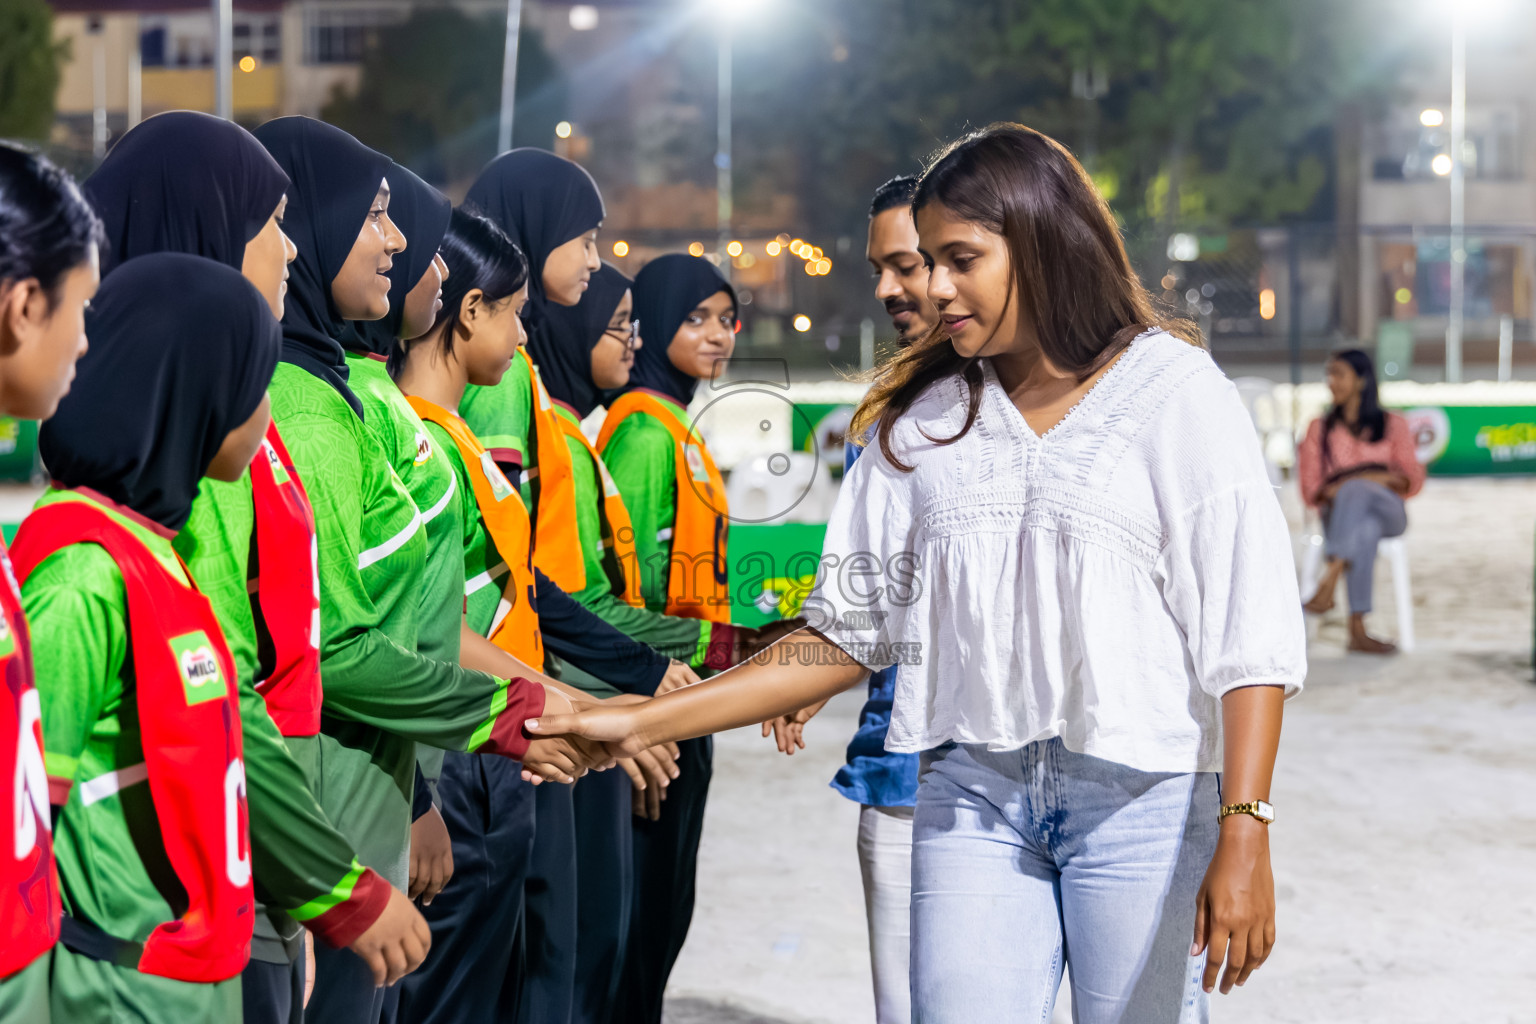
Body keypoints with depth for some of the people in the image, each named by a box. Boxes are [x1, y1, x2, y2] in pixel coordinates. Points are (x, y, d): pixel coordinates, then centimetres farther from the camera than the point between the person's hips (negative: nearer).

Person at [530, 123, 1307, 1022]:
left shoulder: (1175, 392, 0)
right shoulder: (923, 419, 12)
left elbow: (1250, 632, -6)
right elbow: (847, 635, 11)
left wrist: (1243, 837, -15)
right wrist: (642, 722, 4)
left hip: (1141, 801, -3)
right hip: (973, 794, 3)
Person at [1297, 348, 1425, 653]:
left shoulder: (1393, 425, 20)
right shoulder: (1320, 429, 23)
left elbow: (1413, 480, 13)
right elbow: (1310, 488, 14)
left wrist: (1384, 478, -9)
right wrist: (1329, 491, -10)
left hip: (1387, 510, 0)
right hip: (1336, 511, 0)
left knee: (1357, 491, -39)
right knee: (1365, 530, -40)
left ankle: (1328, 582, -52)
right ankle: (1357, 630, -51)